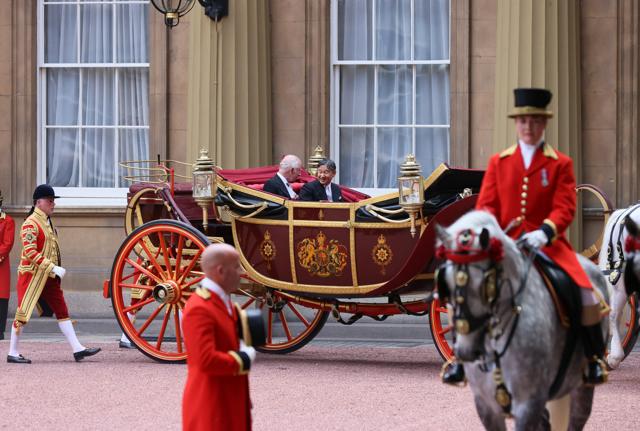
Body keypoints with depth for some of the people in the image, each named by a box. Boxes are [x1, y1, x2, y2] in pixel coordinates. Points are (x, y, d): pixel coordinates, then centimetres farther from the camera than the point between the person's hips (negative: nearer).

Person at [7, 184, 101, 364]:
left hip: (49, 277, 9)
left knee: (62, 311, 5)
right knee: (23, 312, -3)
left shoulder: (47, 222, 14)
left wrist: (55, 270, 15)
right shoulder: (31, 224, -15)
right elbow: (30, 252, -22)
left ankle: (77, 349, 4)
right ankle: (13, 353, 4)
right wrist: (53, 268, -23)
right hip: (32, 275, -9)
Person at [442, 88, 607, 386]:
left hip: (548, 243, -2)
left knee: (586, 293, -23)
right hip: (505, 244, 2)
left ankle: (594, 359, -5)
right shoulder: (498, 162, 12)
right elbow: (485, 204, 8)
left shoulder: (561, 164, 5)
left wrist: (544, 232, -24)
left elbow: (565, 208, -4)